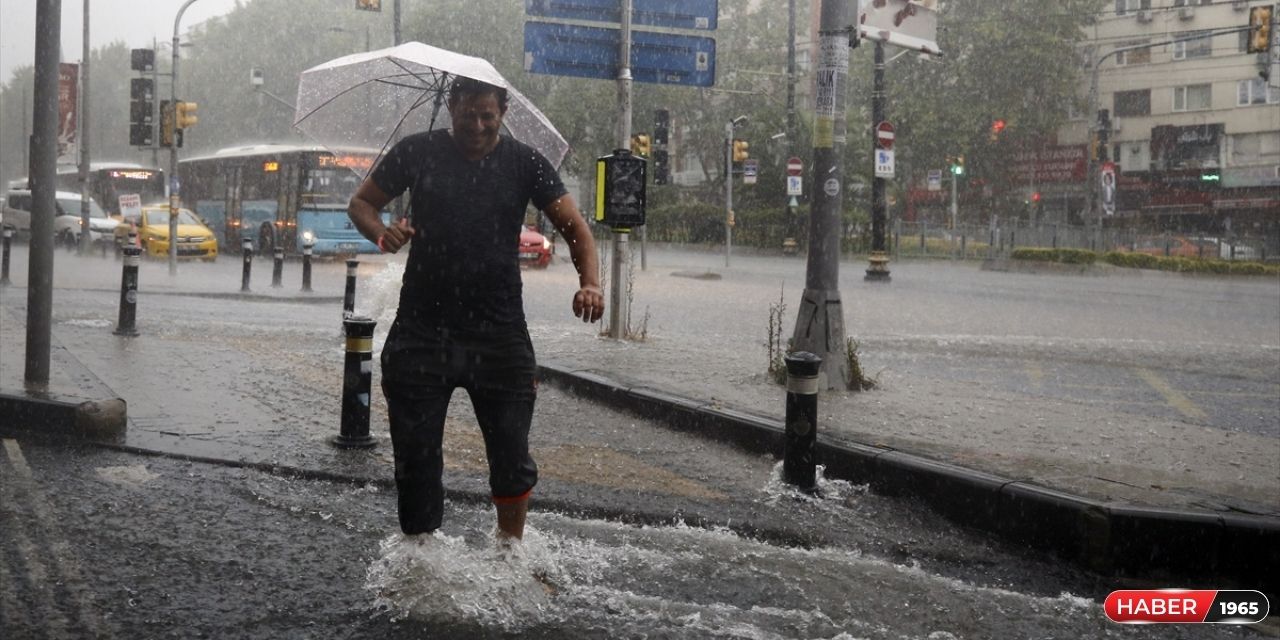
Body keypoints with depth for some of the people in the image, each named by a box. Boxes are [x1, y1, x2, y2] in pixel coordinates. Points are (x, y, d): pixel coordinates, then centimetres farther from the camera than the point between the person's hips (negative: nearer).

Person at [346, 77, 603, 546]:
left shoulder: (523, 163, 3)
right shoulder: (418, 153, 4)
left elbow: (574, 227, -1)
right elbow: (361, 203, 13)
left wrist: (589, 283, -20)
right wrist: (382, 234, -11)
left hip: (499, 334, 0)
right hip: (422, 331, 1)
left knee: (512, 457, -1)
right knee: (416, 455, 3)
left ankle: (510, 548, 20)